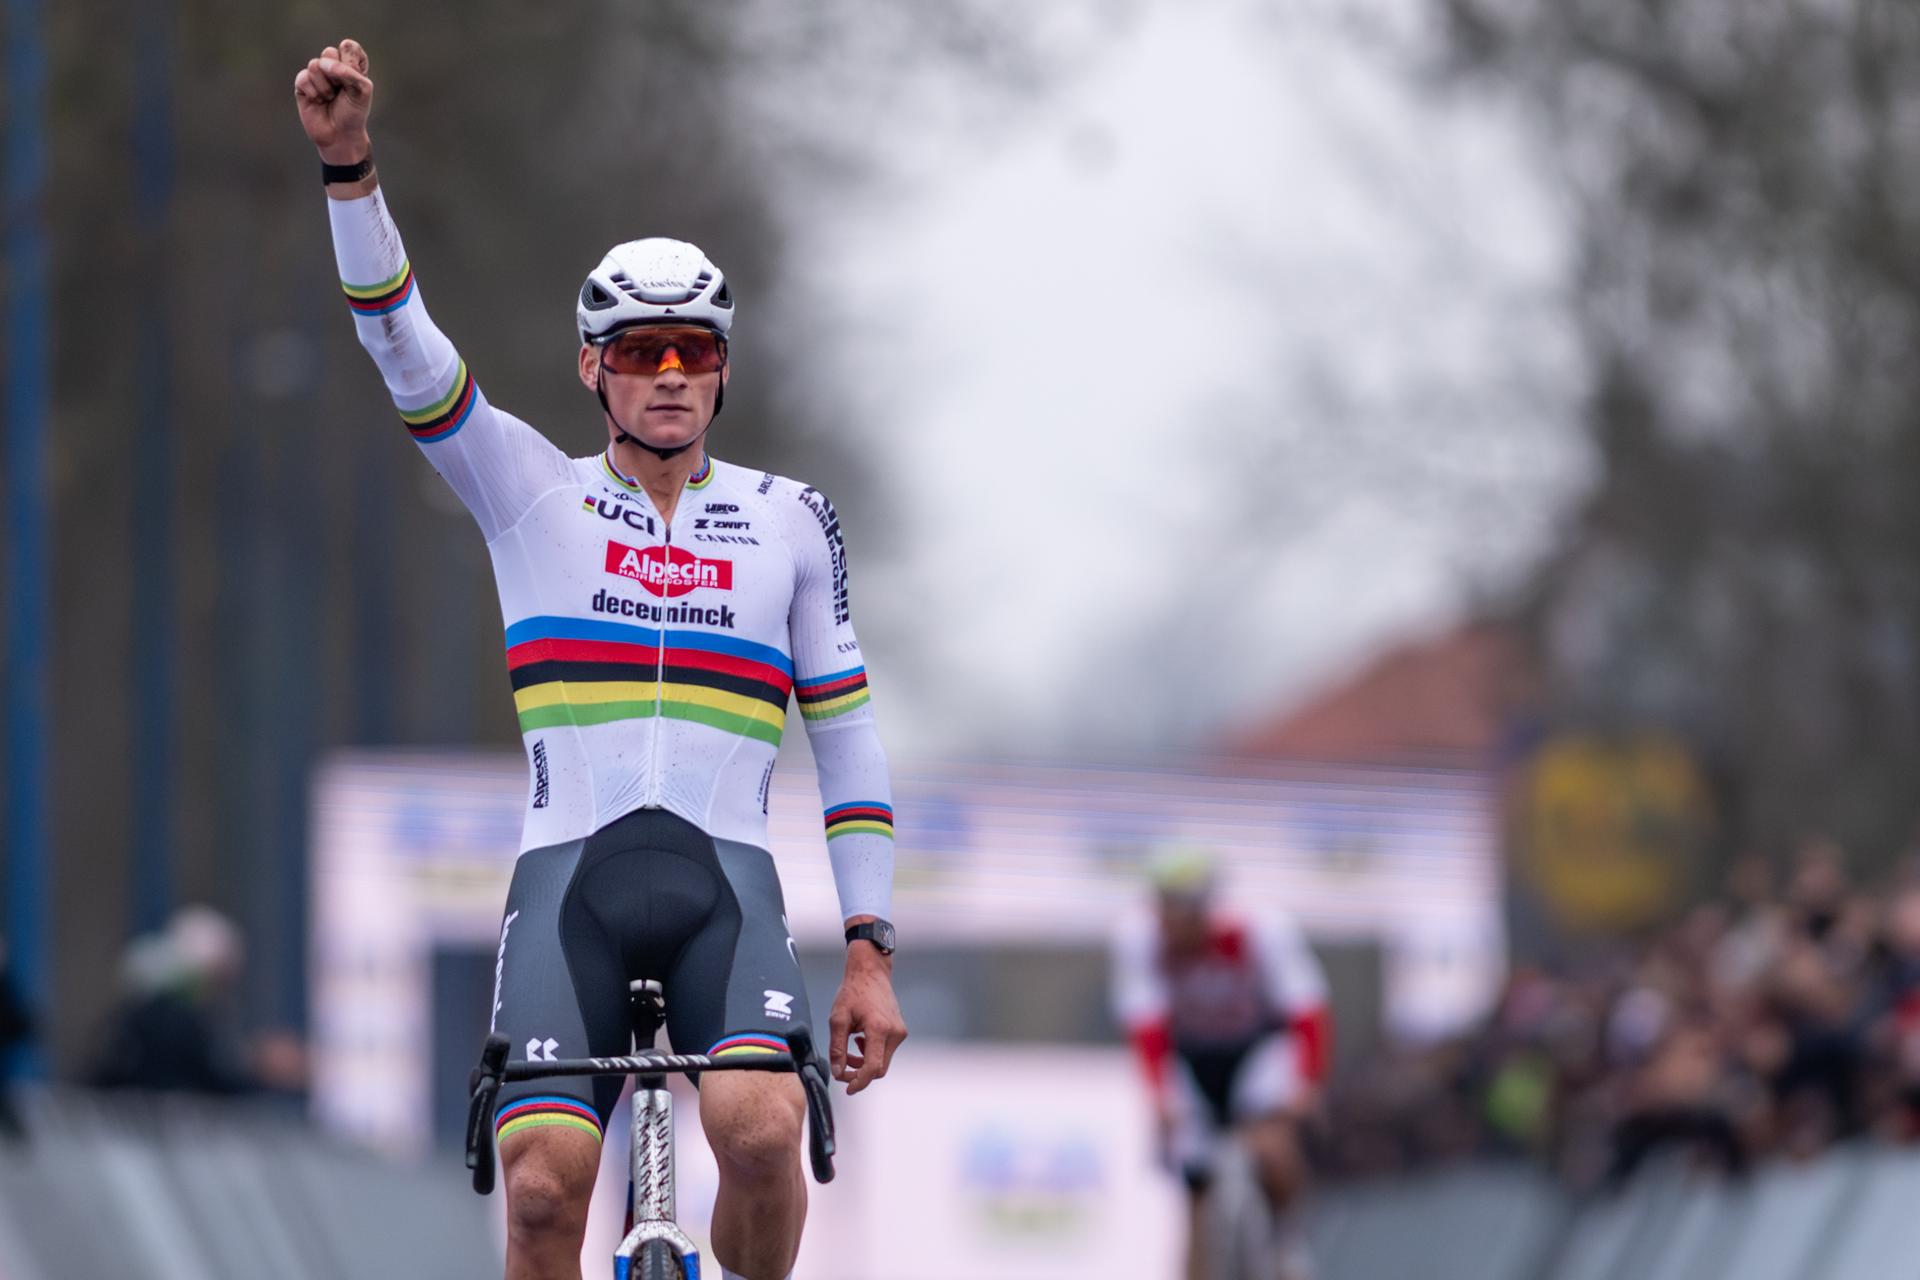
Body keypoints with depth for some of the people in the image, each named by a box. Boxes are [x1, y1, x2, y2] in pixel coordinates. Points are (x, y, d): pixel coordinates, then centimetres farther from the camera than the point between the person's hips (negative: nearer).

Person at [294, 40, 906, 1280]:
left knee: (761, 1129, -27)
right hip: (571, 874, 0)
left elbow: (848, 737, 13)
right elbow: (401, 339, -2)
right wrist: (350, 164, -17)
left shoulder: (790, 519, 13)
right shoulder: (534, 494, 11)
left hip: (726, 879, 0)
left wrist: (872, 953, 7)